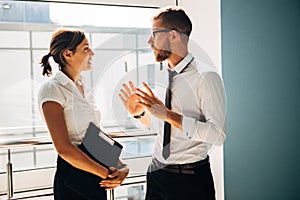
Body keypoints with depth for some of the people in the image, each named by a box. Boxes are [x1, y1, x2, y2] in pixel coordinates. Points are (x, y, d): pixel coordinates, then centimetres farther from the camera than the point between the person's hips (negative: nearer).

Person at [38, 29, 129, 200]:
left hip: (96, 176, 7)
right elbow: (64, 148, -19)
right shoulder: (52, 90, -13)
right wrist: (107, 173, -16)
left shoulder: (84, 88, 10)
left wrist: (121, 166, -5)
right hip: (73, 180, -7)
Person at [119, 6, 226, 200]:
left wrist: (168, 114, -27)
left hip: (190, 180, -6)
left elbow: (217, 135, -24)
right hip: (157, 174, 6)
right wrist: (138, 113, -3)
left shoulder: (206, 77, -16)